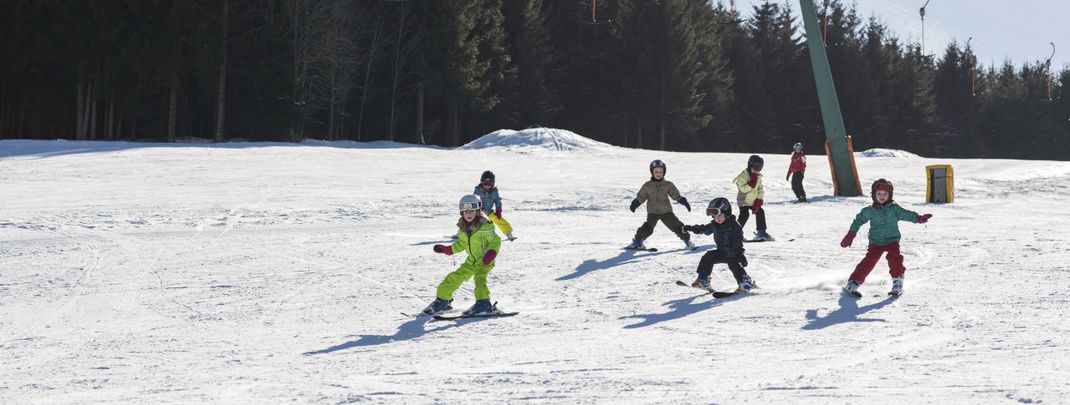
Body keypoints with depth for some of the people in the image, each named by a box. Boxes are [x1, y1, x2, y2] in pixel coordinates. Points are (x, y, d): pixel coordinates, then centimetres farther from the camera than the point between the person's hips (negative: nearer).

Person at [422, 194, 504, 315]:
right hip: (471, 261, 7)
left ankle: (484, 304, -36)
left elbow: (495, 240, -12)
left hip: (484, 261, -7)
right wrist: (447, 249, 8)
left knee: (479, 278, -29)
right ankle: (442, 300, 24)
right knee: (454, 278, 8)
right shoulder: (463, 229, 2)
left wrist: (491, 253, -28)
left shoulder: (484, 227, -19)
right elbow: (461, 244, 17)